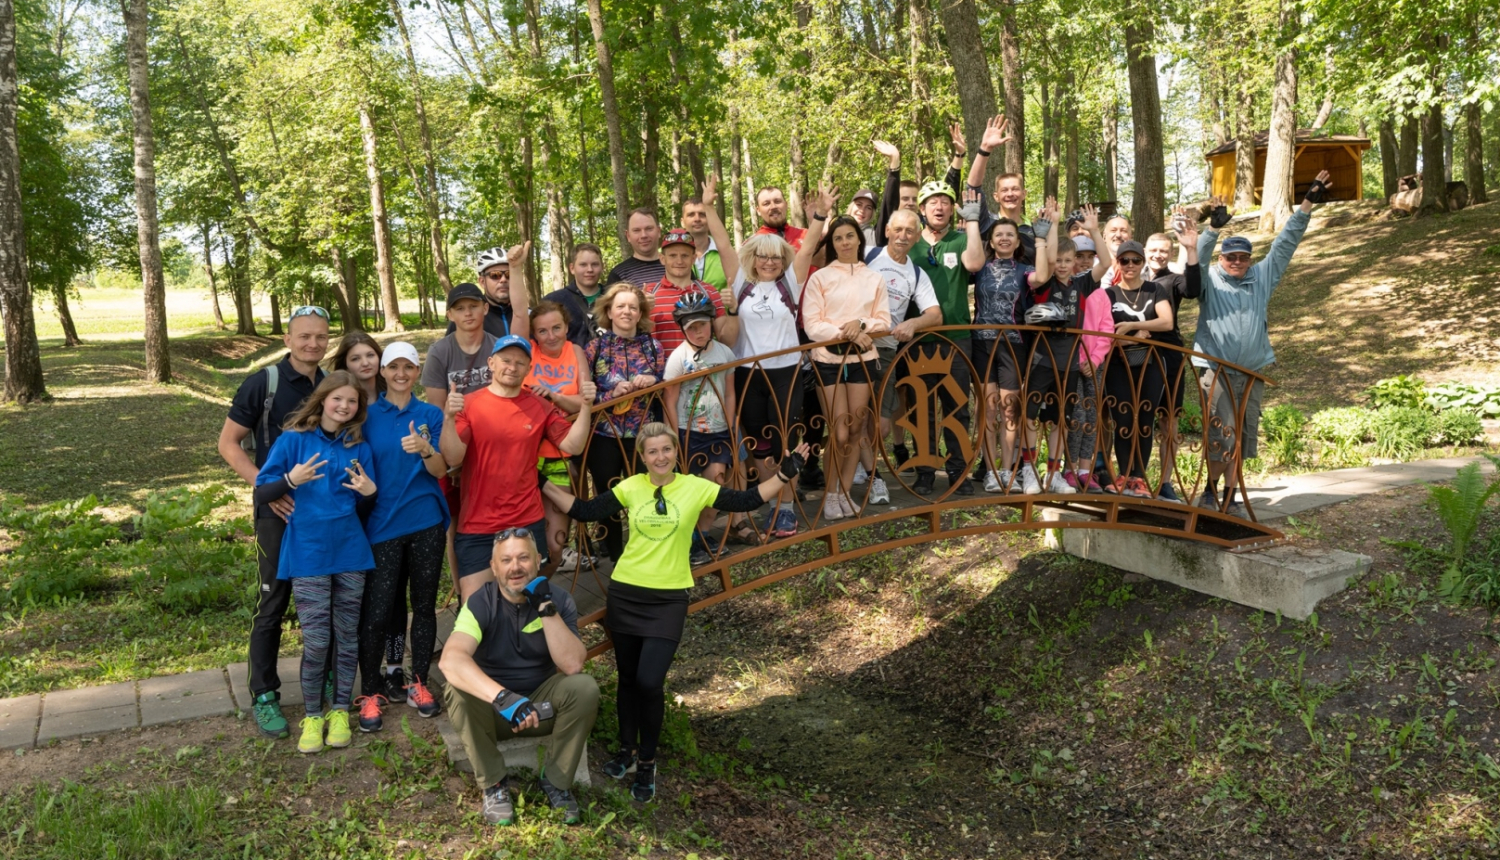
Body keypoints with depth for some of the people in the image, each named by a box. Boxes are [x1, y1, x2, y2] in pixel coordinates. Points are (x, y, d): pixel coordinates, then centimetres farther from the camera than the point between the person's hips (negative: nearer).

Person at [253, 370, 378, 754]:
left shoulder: (359, 448, 6)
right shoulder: (293, 441, -2)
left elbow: (364, 511, 10)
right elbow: (260, 494, -3)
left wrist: (369, 492, -12)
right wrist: (291, 480, -21)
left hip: (350, 551, 3)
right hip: (308, 552, -3)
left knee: (347, 636, 9)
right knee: (316, 640, -2)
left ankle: (339, 710, 23)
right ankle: (312, 714, 16)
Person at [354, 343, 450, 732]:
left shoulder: (430, 414, 5)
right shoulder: (368, 416, 4)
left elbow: (440, 471, -4)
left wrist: (425, 450, -23)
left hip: (426, 524, 1)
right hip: (382, 525, -1)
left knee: (424, 605, 8)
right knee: (377, 611, -3)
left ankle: (418, 682, 23)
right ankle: (370, 692, 10)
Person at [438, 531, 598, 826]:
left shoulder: (558, 599, -10)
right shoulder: (480, 603, -17)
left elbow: (572, 665, -23)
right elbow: (450, 660, -36)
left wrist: (547, 609, -31)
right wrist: (503, 697, -50)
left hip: (542, 705, 1)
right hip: (490, 709, -1)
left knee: (585, 687, -27)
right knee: (458, 691, -32)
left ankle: (556, 781, -7)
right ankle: (495, 784, -11)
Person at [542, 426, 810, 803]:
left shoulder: (696, 488, -6)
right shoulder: (629, 488, -2)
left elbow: (747, 501, -3)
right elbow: (584, 512, 1)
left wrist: (784, 474, -10)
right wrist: (545, 485, -2)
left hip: (668, 599, -2)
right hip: (625, 594, 2)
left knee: (649, 682, -9)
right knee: (628, 677, 14)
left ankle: (647, 763, 12)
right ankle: (627, 750, 35)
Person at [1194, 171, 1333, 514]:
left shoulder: (1262, 277, 14)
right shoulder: (1210, 280, 4)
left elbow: (1285, 244, 11)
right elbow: (1197, 260, -13)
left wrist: (1307, 205, 5)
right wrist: (1214, 228, -26)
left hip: (1252, 372, 5)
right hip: (1215, 369, -4)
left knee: (1243, 438, 6)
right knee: (1222, 434, -11)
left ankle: (1229, 498, 13)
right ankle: (1210, 492, 3)